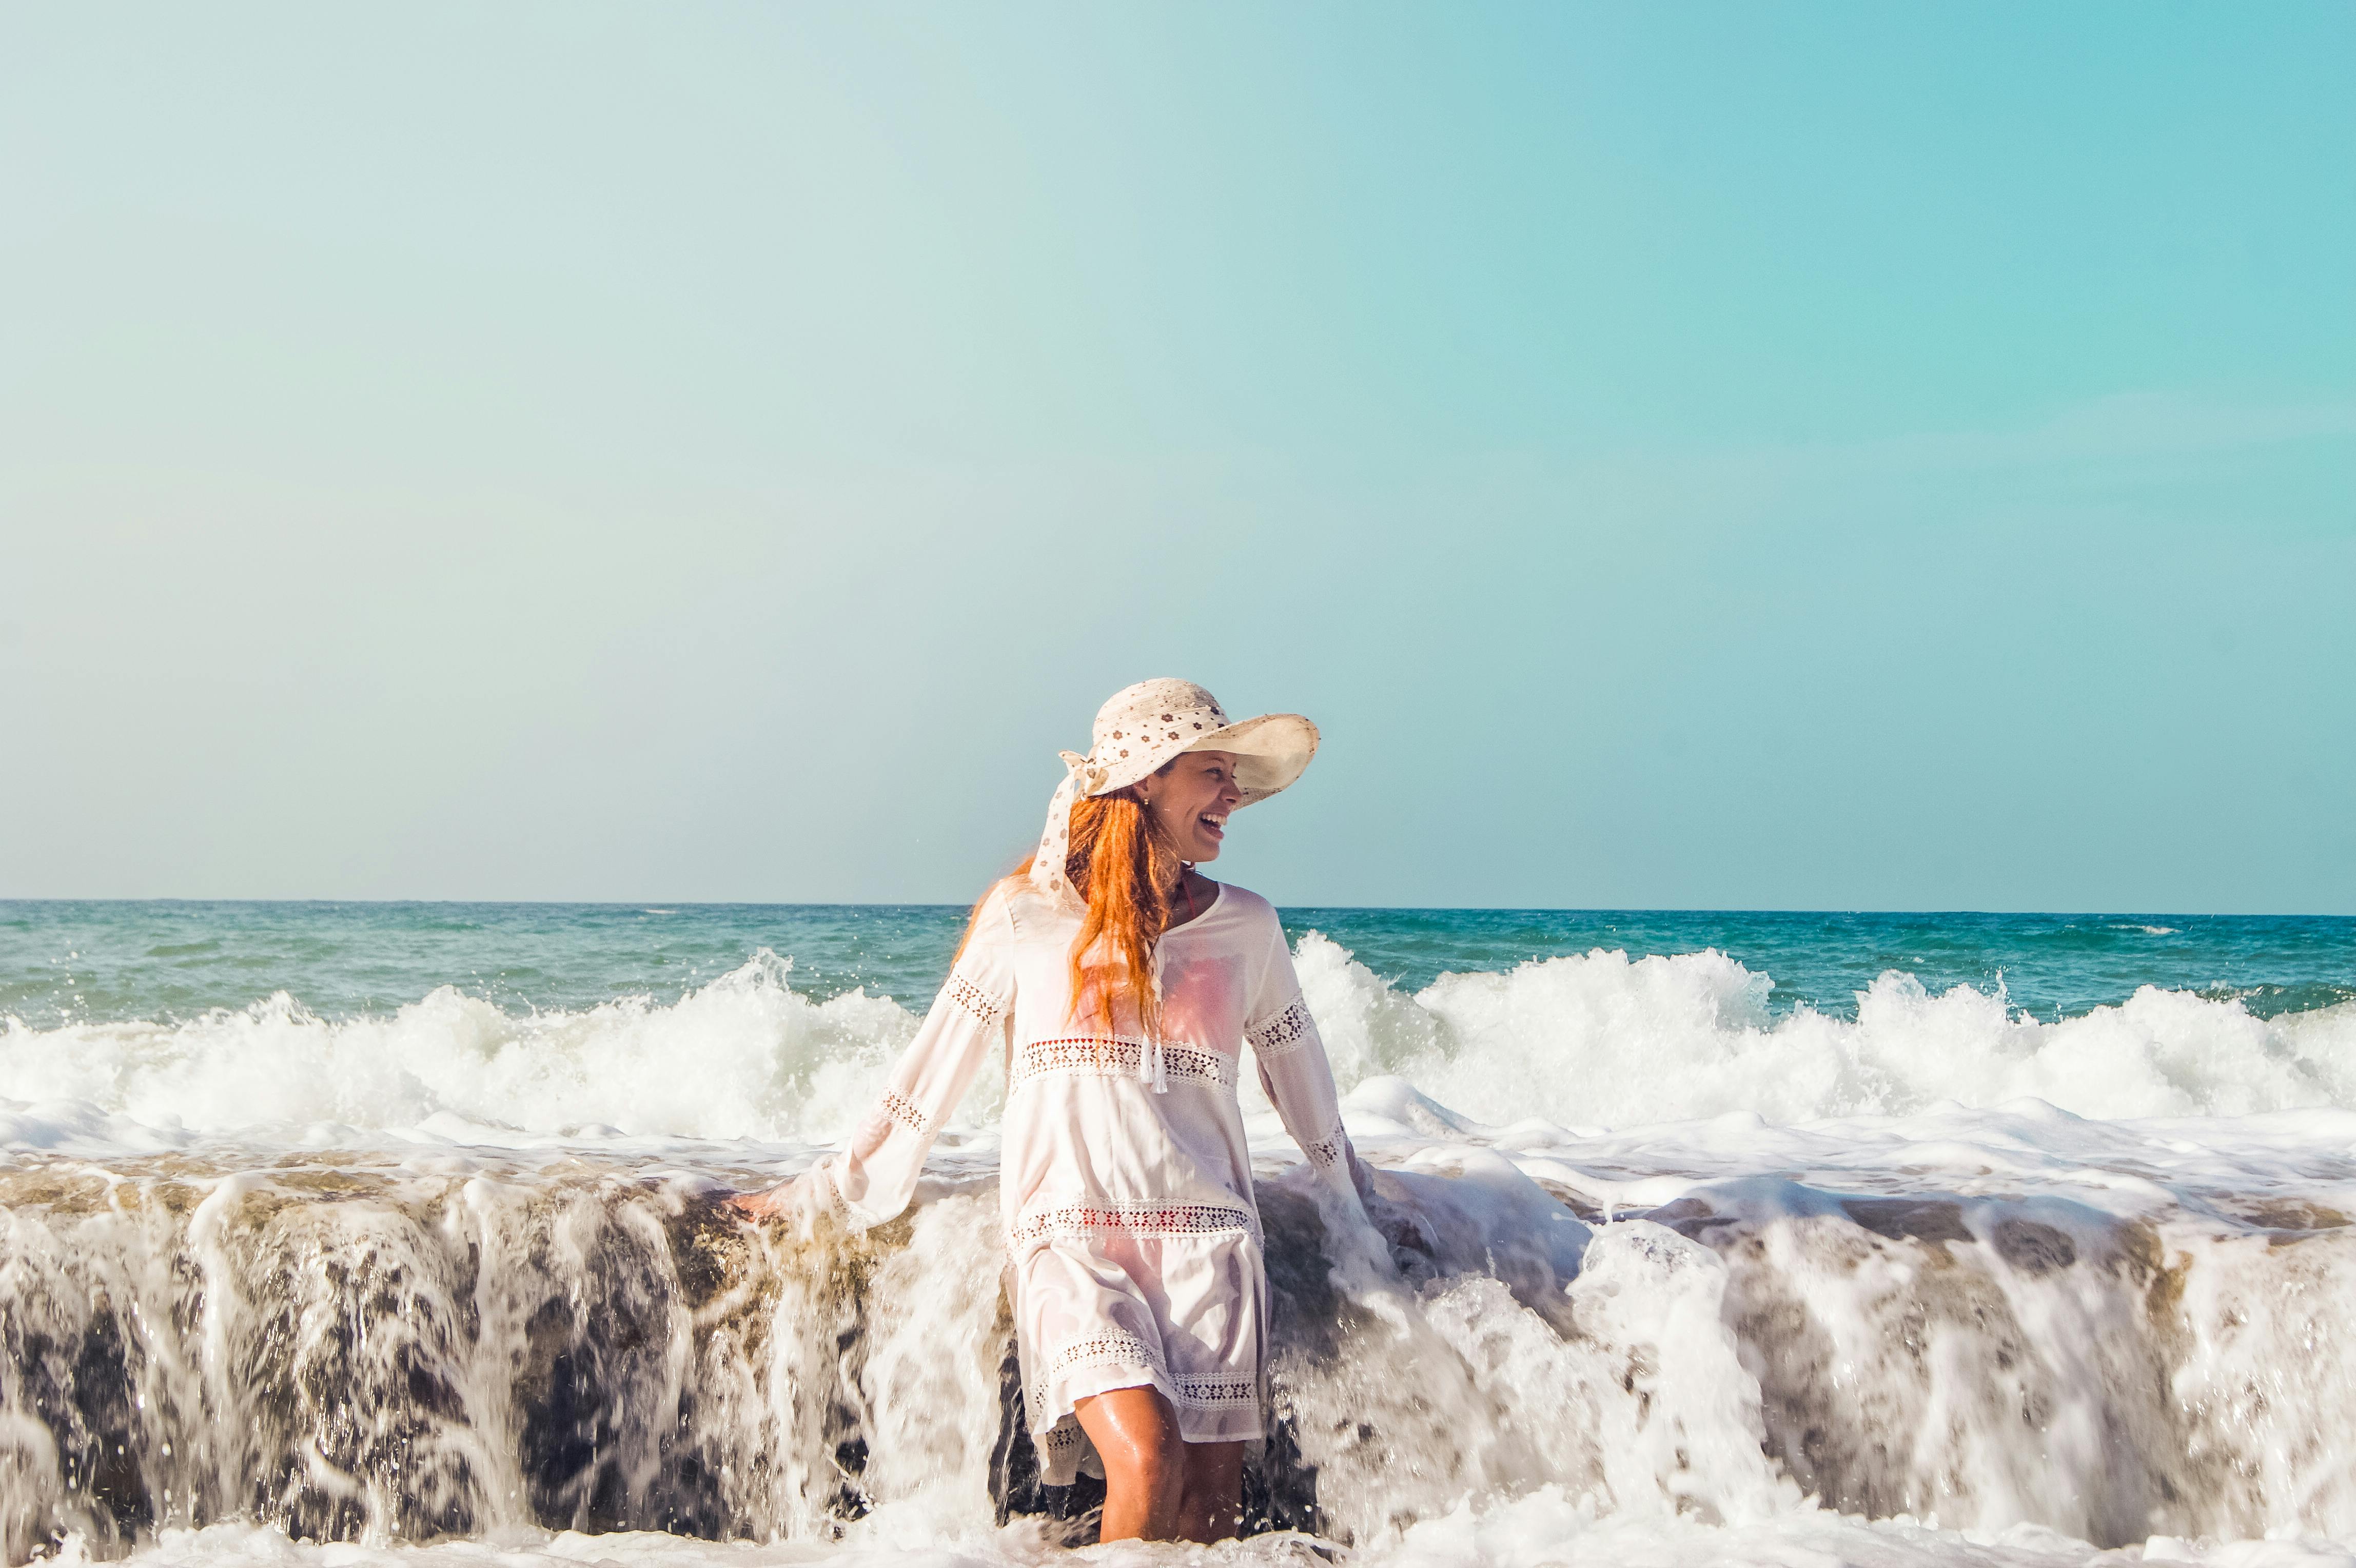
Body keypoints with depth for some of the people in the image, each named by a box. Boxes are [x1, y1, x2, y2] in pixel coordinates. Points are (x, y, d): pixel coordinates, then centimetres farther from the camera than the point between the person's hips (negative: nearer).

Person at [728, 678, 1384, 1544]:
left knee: (1208, 1505, -4)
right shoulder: (1028, 915, 2)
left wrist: (1350, 1193, 37)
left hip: (1207, 1244, 3)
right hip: (1070, 1237, -3)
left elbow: (1297, 1071, 25)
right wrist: (825, 1192, 16)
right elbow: (937, 1063, 11)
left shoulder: (1247, 927, 9)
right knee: (1146, 1458, -23)